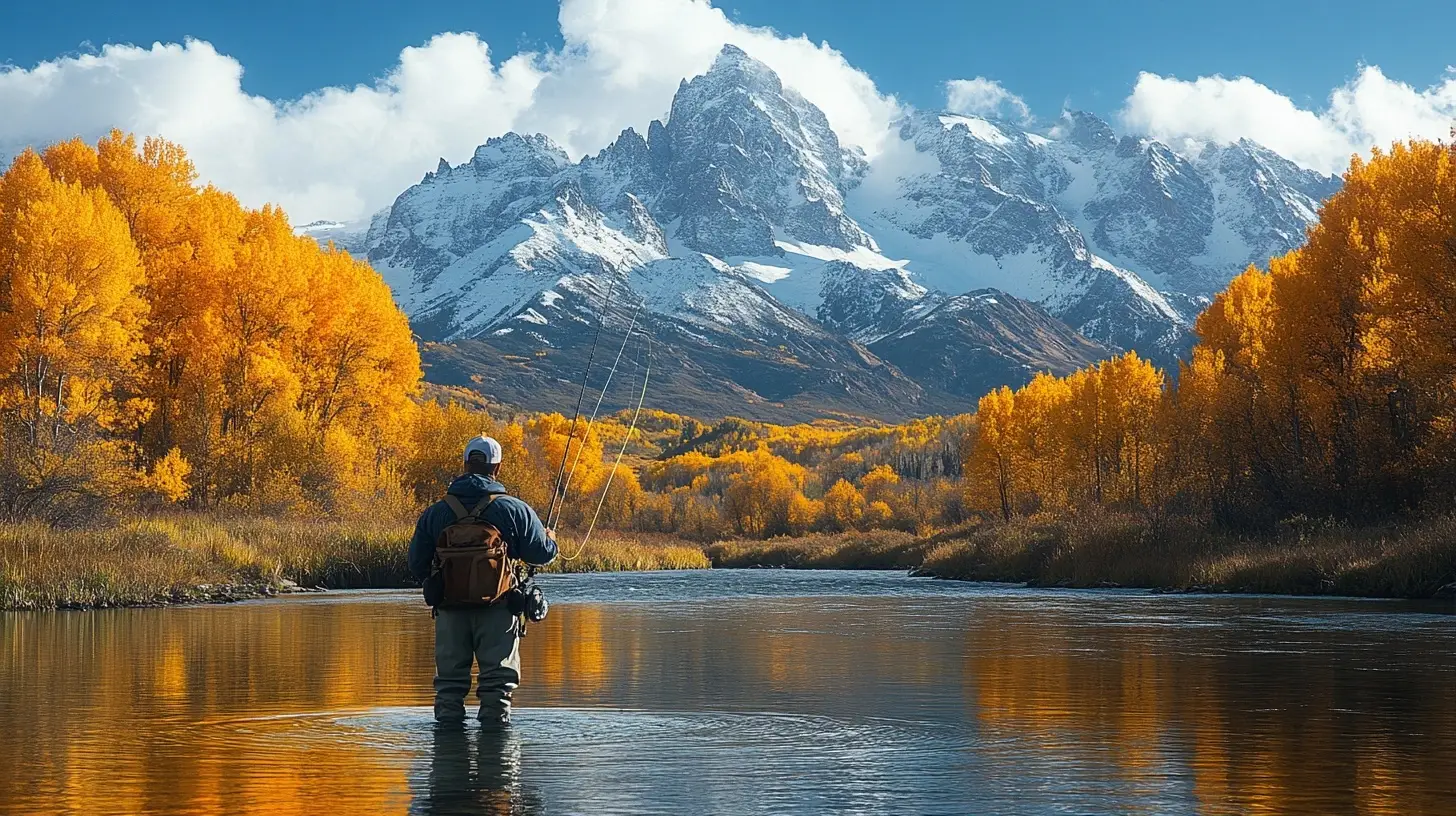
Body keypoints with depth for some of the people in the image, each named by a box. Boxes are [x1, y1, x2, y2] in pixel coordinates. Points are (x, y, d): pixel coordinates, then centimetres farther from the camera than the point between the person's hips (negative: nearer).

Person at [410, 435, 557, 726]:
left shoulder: (434, 513, 4)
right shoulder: (515, 509, -4)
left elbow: (417, 565, 8)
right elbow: (542, 553, -1)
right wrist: (550, 539, 22)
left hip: (450, 608, 3)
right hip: (497, 608, -2)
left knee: (449, 677, 11)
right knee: (498, 677, 3)